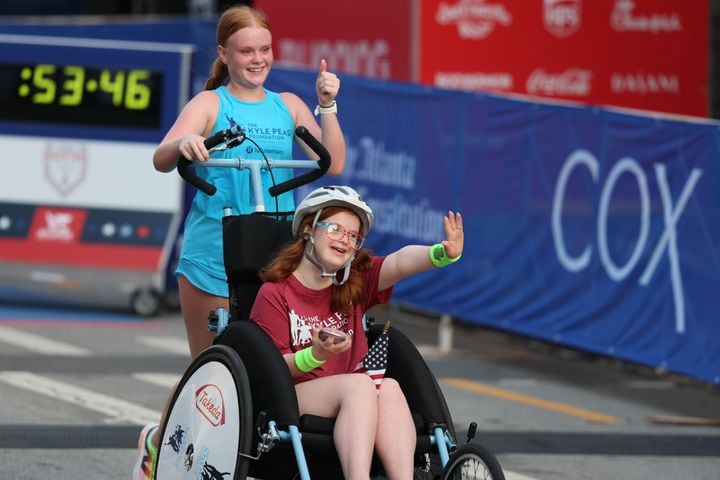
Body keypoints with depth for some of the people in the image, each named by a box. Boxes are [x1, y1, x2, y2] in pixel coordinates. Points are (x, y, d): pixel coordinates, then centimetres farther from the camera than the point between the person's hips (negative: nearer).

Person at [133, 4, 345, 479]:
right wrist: (182, 144, -39)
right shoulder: (210, 104, -2)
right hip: (213, 257, -3)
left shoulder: (287, 106, 10)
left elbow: (333, 164, 3)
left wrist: (327, 106, -7)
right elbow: (161, 160, -17)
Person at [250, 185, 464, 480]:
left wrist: (443, 254, -30)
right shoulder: (275, 293, 0)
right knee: (360, 384, -33)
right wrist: (316, 354, -22)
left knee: (389, 388, -30)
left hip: (350, 398, 4)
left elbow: (400, 262, -9)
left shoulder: (357, 279, 13)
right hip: (294, 397, -4)